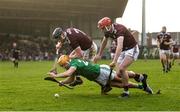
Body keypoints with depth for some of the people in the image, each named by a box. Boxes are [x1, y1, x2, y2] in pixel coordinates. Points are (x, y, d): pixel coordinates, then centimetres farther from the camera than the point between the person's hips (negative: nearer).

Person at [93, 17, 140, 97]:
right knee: (119, 74, 0)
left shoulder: (119, 29, -31)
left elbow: (119, 46, -45)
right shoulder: (108, 31, -4)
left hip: (132, 49, -9)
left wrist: (114, 61, -54)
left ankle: (126, 91, -11)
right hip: (123, 51, 9)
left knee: (121, 69, -25)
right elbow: (104, 42, 17)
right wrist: (99, 55, 28)